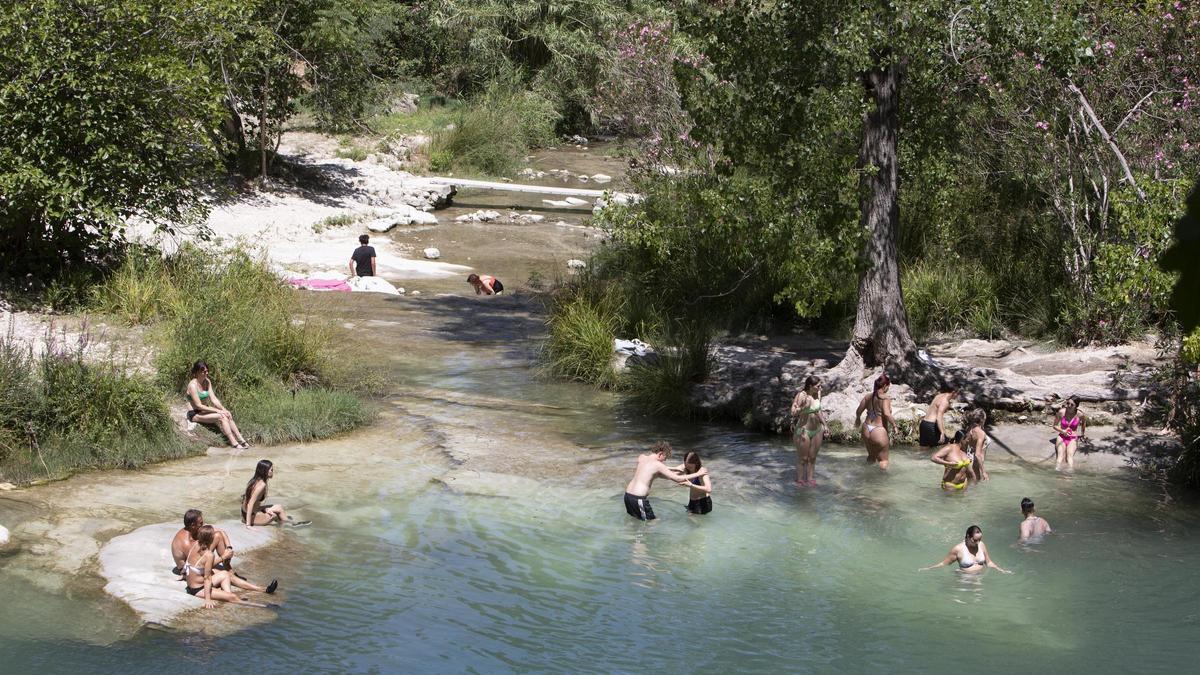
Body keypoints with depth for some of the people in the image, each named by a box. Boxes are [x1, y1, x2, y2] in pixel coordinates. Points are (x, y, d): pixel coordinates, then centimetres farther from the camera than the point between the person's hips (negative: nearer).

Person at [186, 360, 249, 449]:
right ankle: (234, 443, -30)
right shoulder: (192, 385, -18)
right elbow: (199, 406, -21)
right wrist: (217, 411, -22)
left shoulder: (207, 382, 6)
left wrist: (223, 409, -12)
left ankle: (241, 440, -20)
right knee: (221, 417, -27)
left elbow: (214, 399, 4)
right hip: (196, 414, -7)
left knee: (228, 416, -16)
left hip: (205, 411, 7)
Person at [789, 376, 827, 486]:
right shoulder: (801, 396, -20)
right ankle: (799, 480, 17)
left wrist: (824, 425, 16)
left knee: (812, 457, 15)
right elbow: (793, 412, -24)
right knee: (802, 458, 4)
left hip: (817, 430, 6)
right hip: (803, 431, -6)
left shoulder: (817, 394, 0)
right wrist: (803, 407, -38)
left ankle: (810, 478, 28)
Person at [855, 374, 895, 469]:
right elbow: (887, 414, -27)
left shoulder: (868, 397, 4)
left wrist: (857, 419, 30)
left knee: (871, 456, 26)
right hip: (879, 431, -7)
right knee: (883, 460, 6)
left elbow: (858, 411, 9)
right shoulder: (885, 399, -14)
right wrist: (894, 425, -13)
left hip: (866, 429, 7)